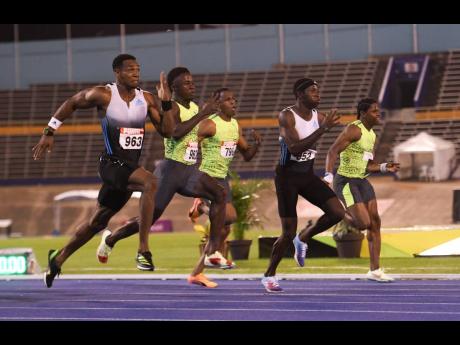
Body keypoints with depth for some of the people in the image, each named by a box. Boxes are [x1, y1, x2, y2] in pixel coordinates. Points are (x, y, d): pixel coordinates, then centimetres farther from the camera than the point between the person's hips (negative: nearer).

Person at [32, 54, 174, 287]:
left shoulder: (147, 99, 4)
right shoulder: (103, 95, -9)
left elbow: (166, 131, 3)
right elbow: (70, 104, 5)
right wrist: (49, 133, 5)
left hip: (129, 167, 6)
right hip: (112, 163, -6)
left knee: (98, 221, 17)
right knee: (150, 183, -33)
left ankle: (59, 258, 36)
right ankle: (143, 249, -32)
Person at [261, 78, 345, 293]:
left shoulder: (318, 116, 1)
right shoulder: (286, 116, -18)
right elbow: (295, 148, -31)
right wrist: (323, 129, -34)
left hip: (308, 175, 6)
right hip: (288, 176, -6)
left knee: (338, 212, -11)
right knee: (289, 232, -5)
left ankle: (303, 239, 14)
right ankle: (269, 275, 15)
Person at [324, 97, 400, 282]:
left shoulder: (371, 135, 14)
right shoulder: (354, 130, -14)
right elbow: (333, 152, -22)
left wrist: (384, 167, 7)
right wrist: (328, 175, -34)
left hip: (361, 181, 9)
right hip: (346, 181, -9)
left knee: (375, 222, 3)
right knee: (364, 223, -17)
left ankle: (375, 270, 8)